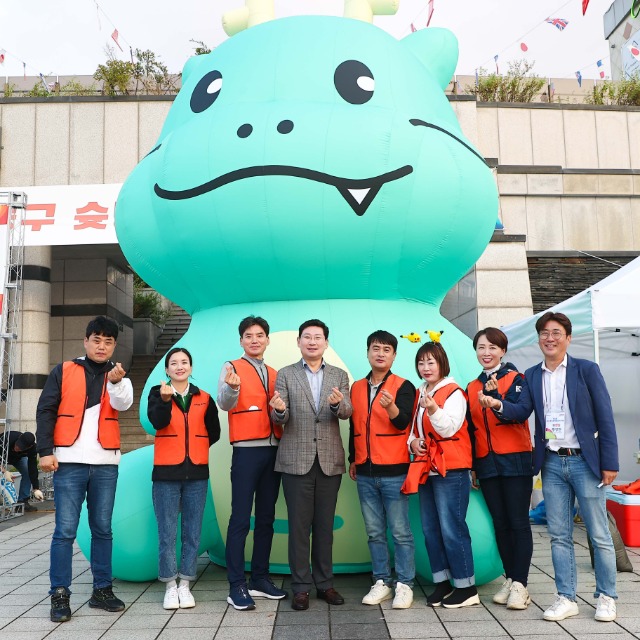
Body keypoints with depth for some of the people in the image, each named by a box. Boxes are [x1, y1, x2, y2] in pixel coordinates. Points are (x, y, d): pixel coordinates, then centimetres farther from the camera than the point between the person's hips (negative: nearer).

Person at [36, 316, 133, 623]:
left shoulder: (118, 375, 11)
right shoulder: (63, 371, 5)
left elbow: (123, 404, -9)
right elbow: (45, 411, 1)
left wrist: (115, 381, -28)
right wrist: (45, 451, -7)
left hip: (106, 463, 2)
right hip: (70, 461, -2)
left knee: (102, 528, 9)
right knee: (65, 530, -3)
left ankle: (102, 590, 18)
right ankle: (60, 595, 6)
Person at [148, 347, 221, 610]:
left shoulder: (204, 398, 7)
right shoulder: (157, 393, 2)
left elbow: (213, 432, 14)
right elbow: (158, 422, -17)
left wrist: (195, 448, 8)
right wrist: (165, 400, -32)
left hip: (196, 473, 2)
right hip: (166, 472, -2)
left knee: (192, 532, 6)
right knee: (167, 532, 2)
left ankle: (185, 585, 18)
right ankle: (170, 586, 15)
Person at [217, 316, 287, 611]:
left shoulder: (274, 374, 15)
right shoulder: (232, 368, -1)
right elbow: (225, 404, -17)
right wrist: (232, 387, -37)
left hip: (273, 450, 6)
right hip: (247, 451, -6)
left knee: (266, 518, 11)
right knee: (241, 518, -4)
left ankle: (260, 578, 22)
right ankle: (237, 586, 4)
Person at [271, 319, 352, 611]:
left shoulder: (339, 376, 8)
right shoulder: (285, 374, 3)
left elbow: (347, 413, -5)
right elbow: (279, 418, -4)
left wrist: (338, 404, -28)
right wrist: (279, 410, -27)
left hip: (330, 461, 2)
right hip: (296, 460, -1)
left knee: (325, 525, 10)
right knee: (299, 525, 4)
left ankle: (324, 583, 22)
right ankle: (301, 587, 14)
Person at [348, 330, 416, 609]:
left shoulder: (403, 386, -3)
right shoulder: (357, 388, 11)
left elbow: (403, 422, -17)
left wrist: (391, 406, -36)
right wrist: (352, 459, 17)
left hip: (394, 471, -4)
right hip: (365, 472, 5)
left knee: (400, 531, 1)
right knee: (374, 532, 10)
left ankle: (404, 585, 11)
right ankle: (381, 583, 20)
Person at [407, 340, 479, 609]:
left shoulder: (453, 392, -8)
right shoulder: (419, 394, 13)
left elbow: (449, 428, -17)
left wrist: (433, 409, -32)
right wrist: (412, 441, -2)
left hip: (451, 470, -7)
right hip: (426, 468, 8)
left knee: (451, 529, -6)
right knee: (430, 529, 10)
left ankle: (466, 586, 6)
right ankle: (442, 582, 22)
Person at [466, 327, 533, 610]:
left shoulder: (515, 379, -2)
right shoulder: (472, 387, 12)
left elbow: (515, 414, -16)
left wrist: (495, 395, -32)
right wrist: (472, 466, 14)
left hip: (515, 461, -5)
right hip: (486, 464, 5)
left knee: (518, 523, -2)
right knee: (500, 524, 9)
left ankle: (520, 584, 3)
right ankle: (510, 580, 18)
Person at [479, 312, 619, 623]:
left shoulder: (586, 369, -3)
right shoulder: (532, 376, 9)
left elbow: (605, 417, -5)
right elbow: (521, 411, 1)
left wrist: (609, 463, -8)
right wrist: (498, 404, -21)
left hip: (584, 461, -3)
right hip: (552, 463, 4)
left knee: (599, 534, 5)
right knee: (559, 535, 9)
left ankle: (606, 597, 21)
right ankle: (566, 598, 19)